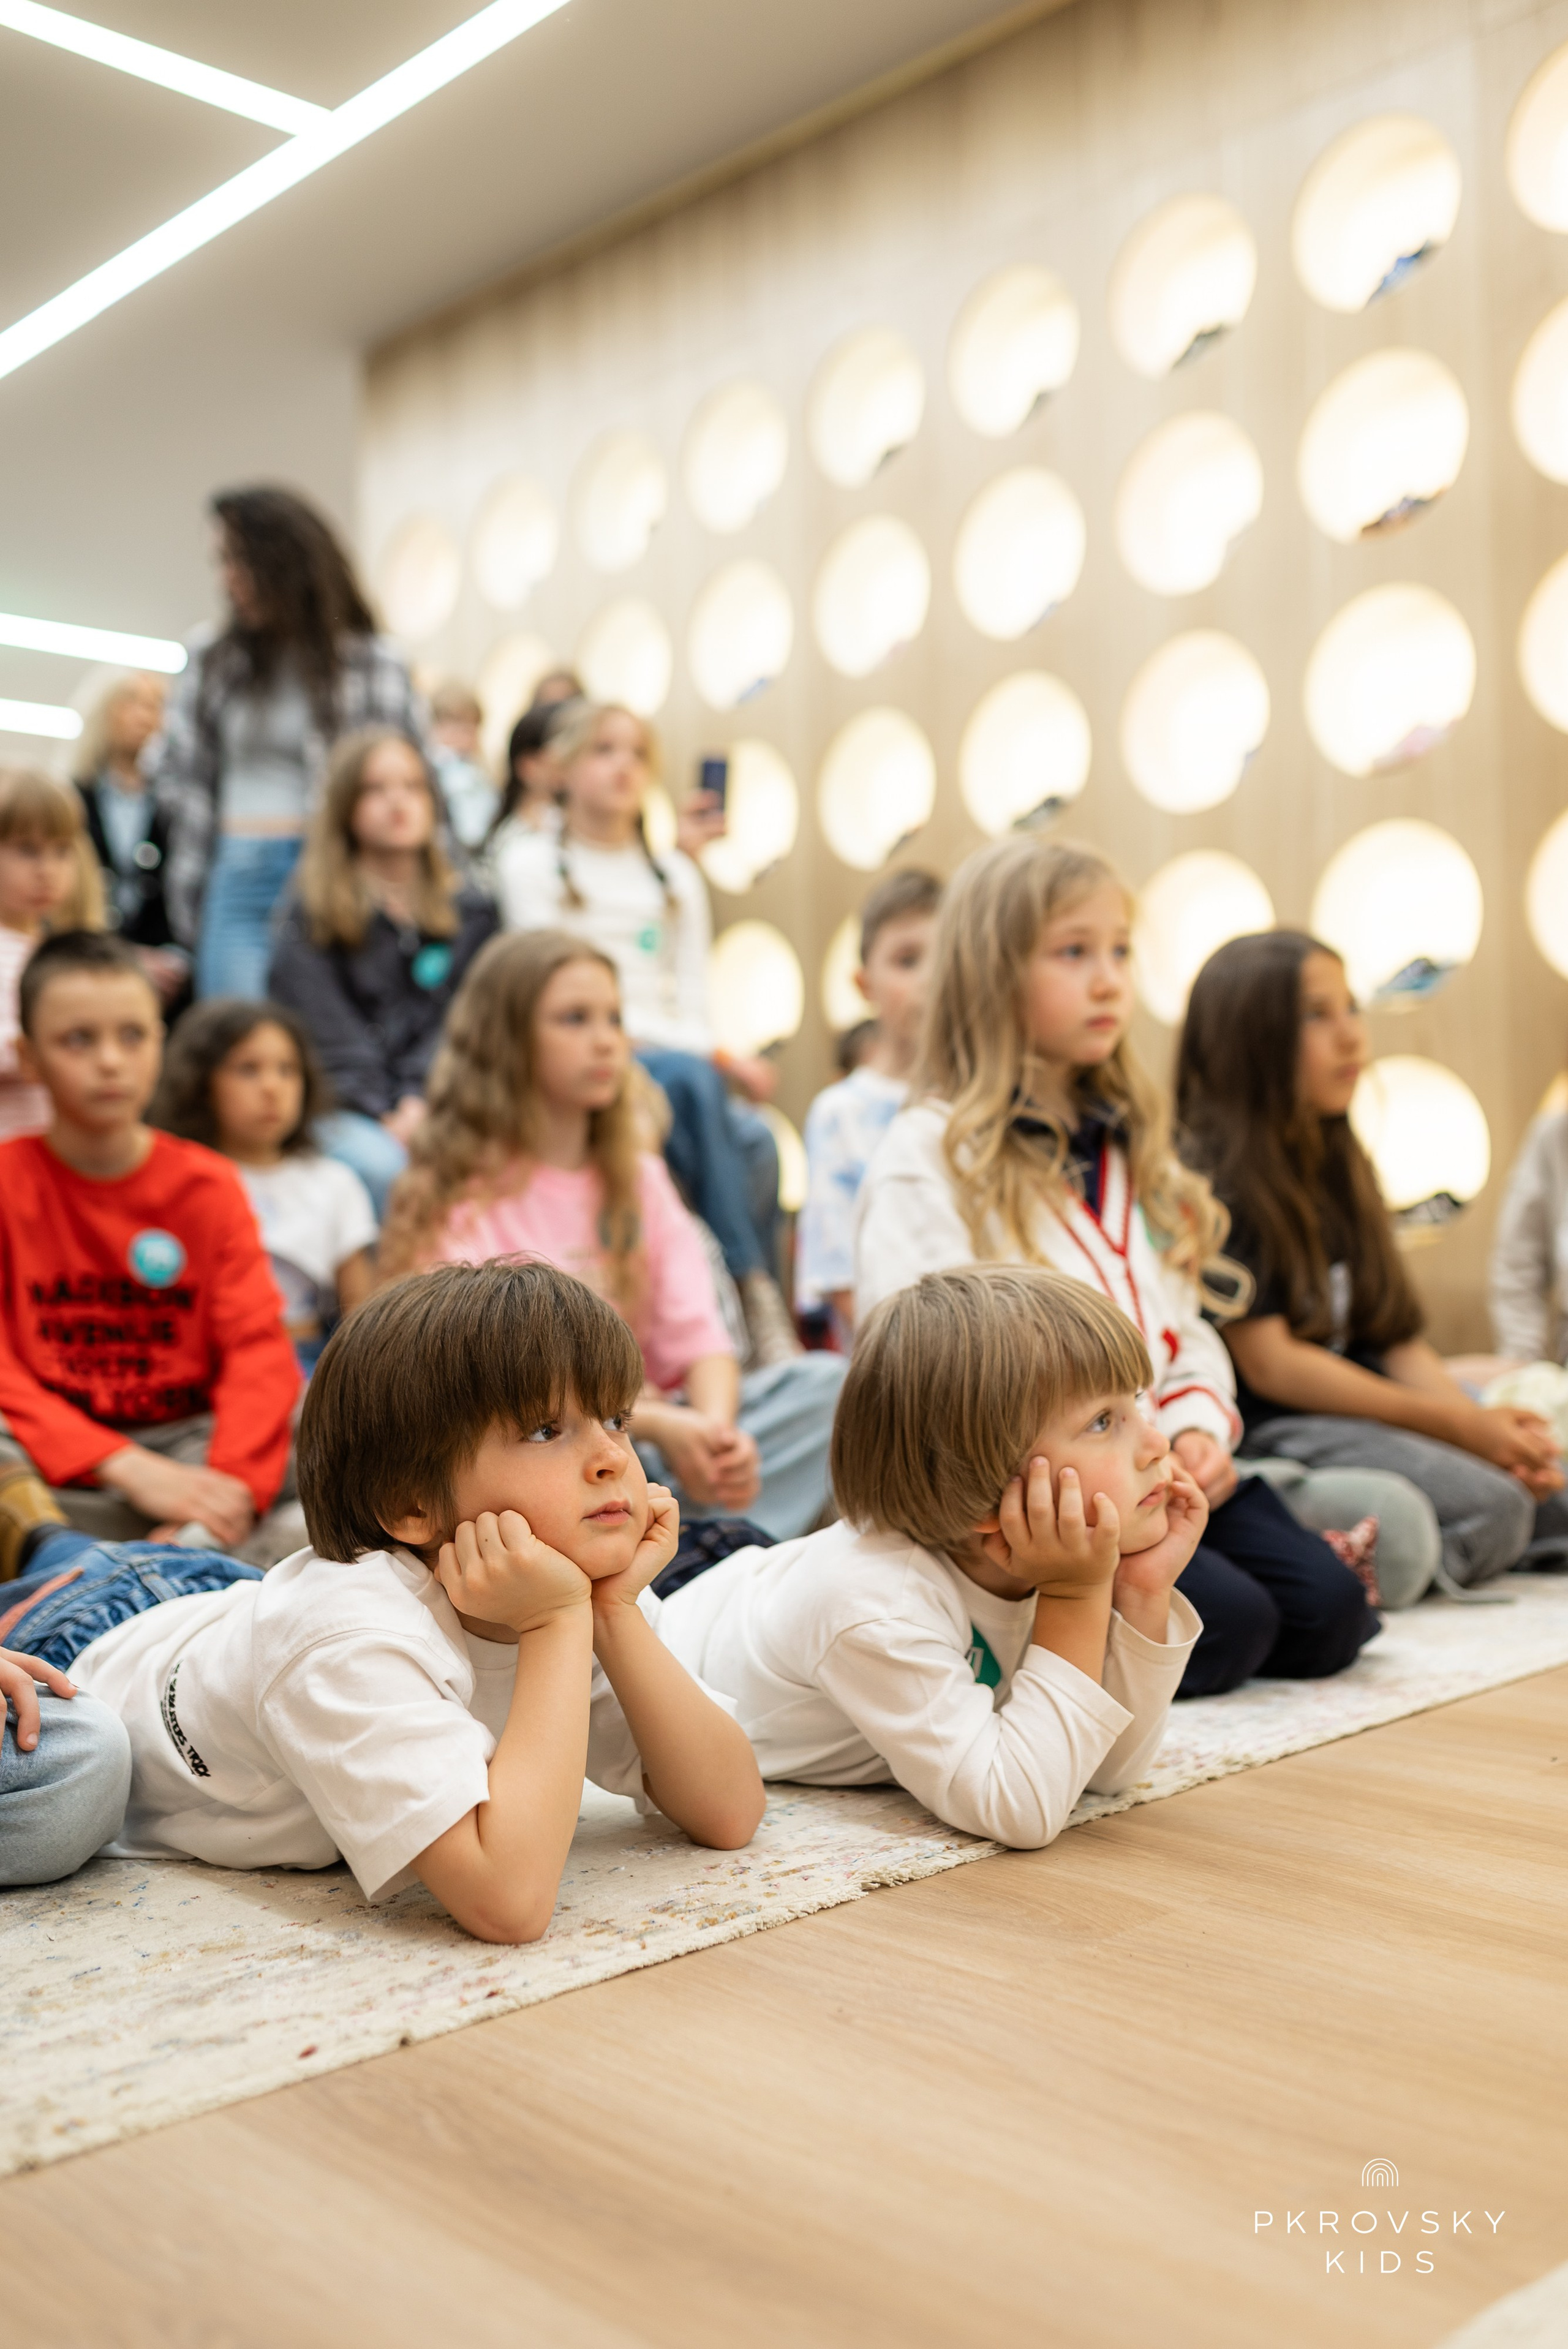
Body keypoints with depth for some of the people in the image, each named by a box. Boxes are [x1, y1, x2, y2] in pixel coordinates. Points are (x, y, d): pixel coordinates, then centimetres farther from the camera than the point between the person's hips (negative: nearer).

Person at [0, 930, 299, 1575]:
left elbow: (258, 1347, -7)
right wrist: (126, 1467, -26)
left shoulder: (208, 1186, 4)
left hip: (187, 1453, 2)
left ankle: (195, 1545, -38)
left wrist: (228, 1485, -26)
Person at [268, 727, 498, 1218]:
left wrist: (420, 1099, -11)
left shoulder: (469, 910, 15)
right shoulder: (311, 909, 6)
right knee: (381, 1167, -35)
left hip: (432, 1100, 2)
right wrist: (384, 1113, -16)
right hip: (341, 1106, -2)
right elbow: (325, 1033, -3)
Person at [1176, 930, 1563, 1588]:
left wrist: (1485, 1423, -9)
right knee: (1491, 1506, -24)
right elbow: (1270, 1365, -15)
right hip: (1261, 1430, -8)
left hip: (1362, 1405, 9)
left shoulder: (1336, 1167, 14)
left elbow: (1396, 1339, 11)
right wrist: (1459, 1427, -14)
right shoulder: (1210, 1181, -11)